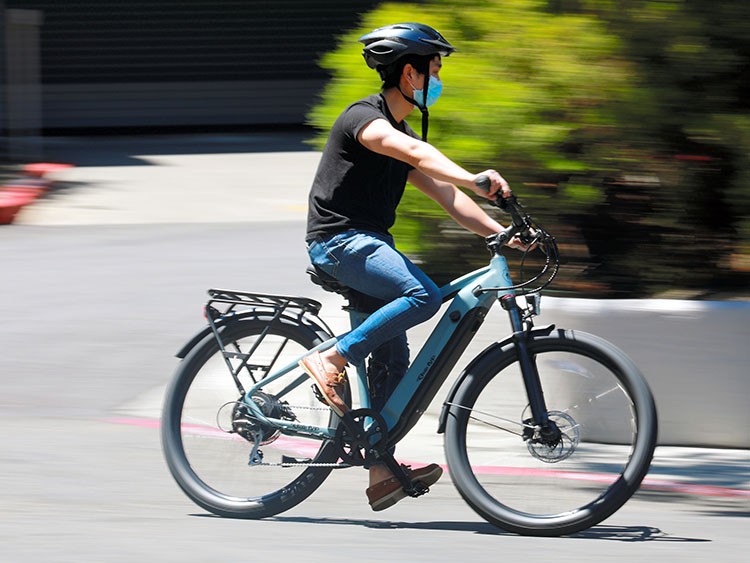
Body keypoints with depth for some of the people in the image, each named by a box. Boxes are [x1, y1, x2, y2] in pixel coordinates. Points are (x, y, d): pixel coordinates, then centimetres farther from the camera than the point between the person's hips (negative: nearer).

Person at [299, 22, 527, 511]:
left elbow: (444, 193, 14)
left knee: (393, 358, 3)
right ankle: (331, 359, -21)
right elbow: (415, 153, -32)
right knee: (424, 295, -29)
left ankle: (381, 471, 2)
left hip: (371, 245, 10)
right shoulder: (364, 118, -12)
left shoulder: (400, 133, 18)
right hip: (339, 241, -10)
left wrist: (500, 232, 2)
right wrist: (471, 179, -47)